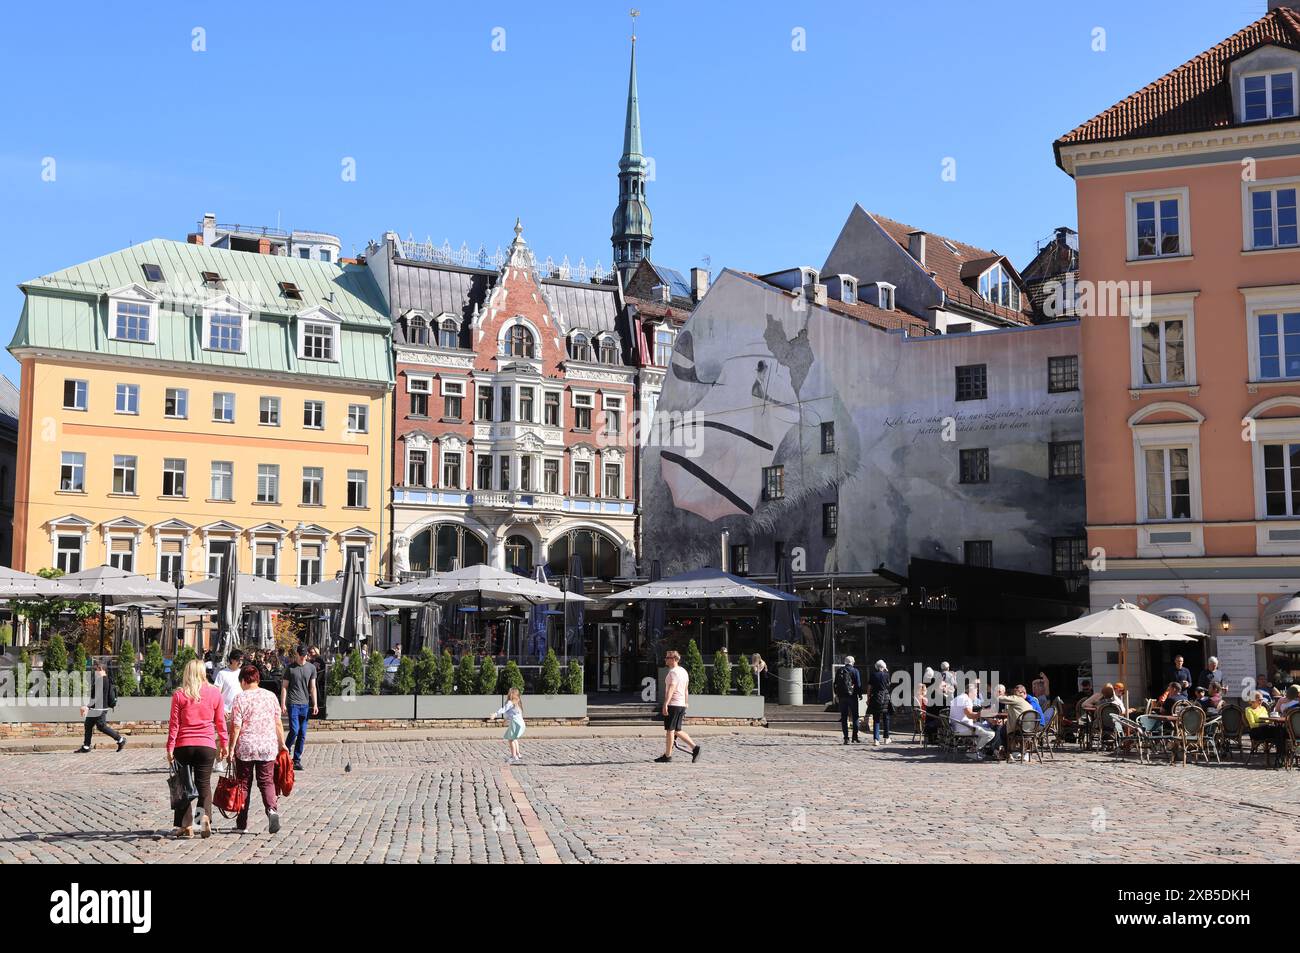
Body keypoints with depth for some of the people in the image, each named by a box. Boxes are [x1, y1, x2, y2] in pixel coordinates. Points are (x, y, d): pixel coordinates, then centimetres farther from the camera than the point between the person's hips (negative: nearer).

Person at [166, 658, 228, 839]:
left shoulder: (179, 695, -3)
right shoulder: (214, 692, 1)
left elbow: (174, 723, -3)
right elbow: (220, 721, 6)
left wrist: (170, 748, 1)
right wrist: (223, 743, 15)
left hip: (183, 745, -1)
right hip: (207, 745, 1)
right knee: (204, 784, 8)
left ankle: (186, 825, 7)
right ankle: (206, 817, -13)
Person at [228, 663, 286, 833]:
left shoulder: (240, 698, -6)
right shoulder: (271, 696, 5)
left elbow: (236, 726, -10)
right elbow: (278, 723, 8)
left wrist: (231, 748, -5)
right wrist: (281, 743, 17)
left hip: (245, 747, -2)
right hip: (268, 746, 2)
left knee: (243, 783, 9)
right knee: (267, 781, 8)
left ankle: (242, 824, 13)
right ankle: (272, 809, -19)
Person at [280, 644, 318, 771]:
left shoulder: (311, 668, 8)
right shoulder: (290, 668, -1)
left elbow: (312, 687, 10)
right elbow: (284, 687, 0)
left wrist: (315, 704, 4)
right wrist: (283, 704, -6)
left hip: (305, 704, 4)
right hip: (293, 703, -4)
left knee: (302, 734, 4)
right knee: (294, 731, -13)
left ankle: (297, 760, 12)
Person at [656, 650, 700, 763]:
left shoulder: (673, 672, -13)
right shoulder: (684, 671, 16)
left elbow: (671, 689, -26)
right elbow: (686, 690, 23)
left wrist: (665, 704, -33)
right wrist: (686, 704, 30)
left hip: (673, 704, -9)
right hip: (682, 705, 9)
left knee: (670, 730, -2)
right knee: (677, 730, 14)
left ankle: (667, 756, 2)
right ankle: (694, 747, 6)